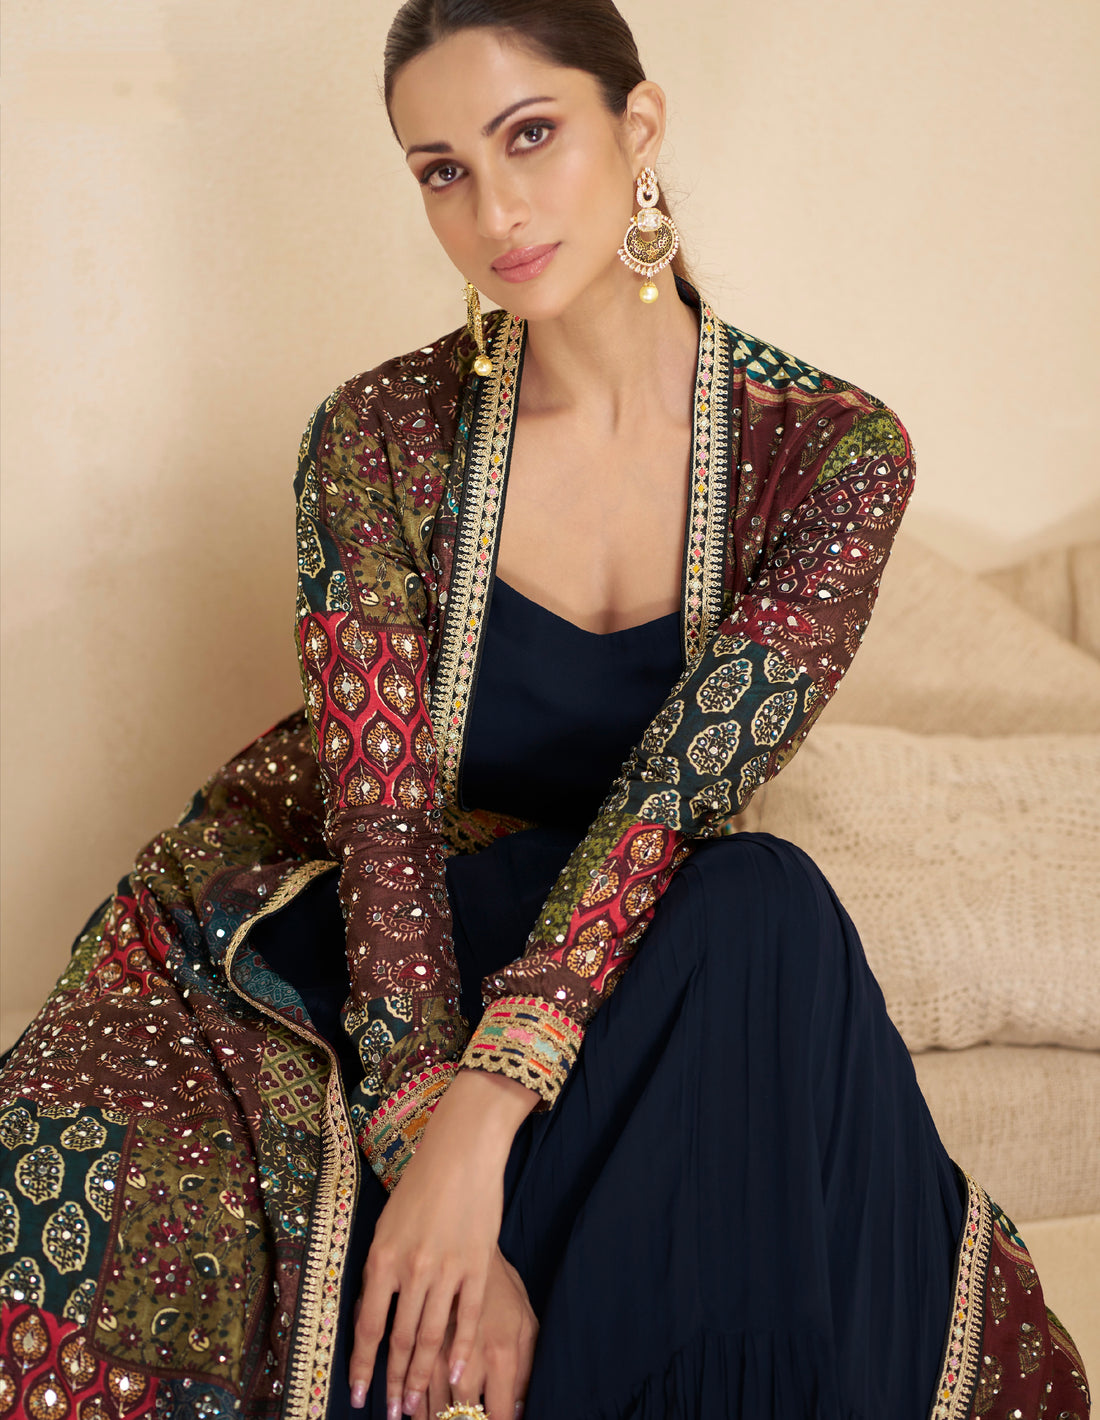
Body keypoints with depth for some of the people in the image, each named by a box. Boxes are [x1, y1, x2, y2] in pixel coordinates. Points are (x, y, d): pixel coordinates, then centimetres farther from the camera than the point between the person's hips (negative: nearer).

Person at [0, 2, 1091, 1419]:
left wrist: (488, 1100, -34)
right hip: (343, 962, 0)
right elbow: (383, 812, -18)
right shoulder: (381, 438, -10)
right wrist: (433, 1141, -31)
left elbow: (684, 784, -22)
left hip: (643, 963, 1)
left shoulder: (832, 451, -10)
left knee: (767, 914, -35)